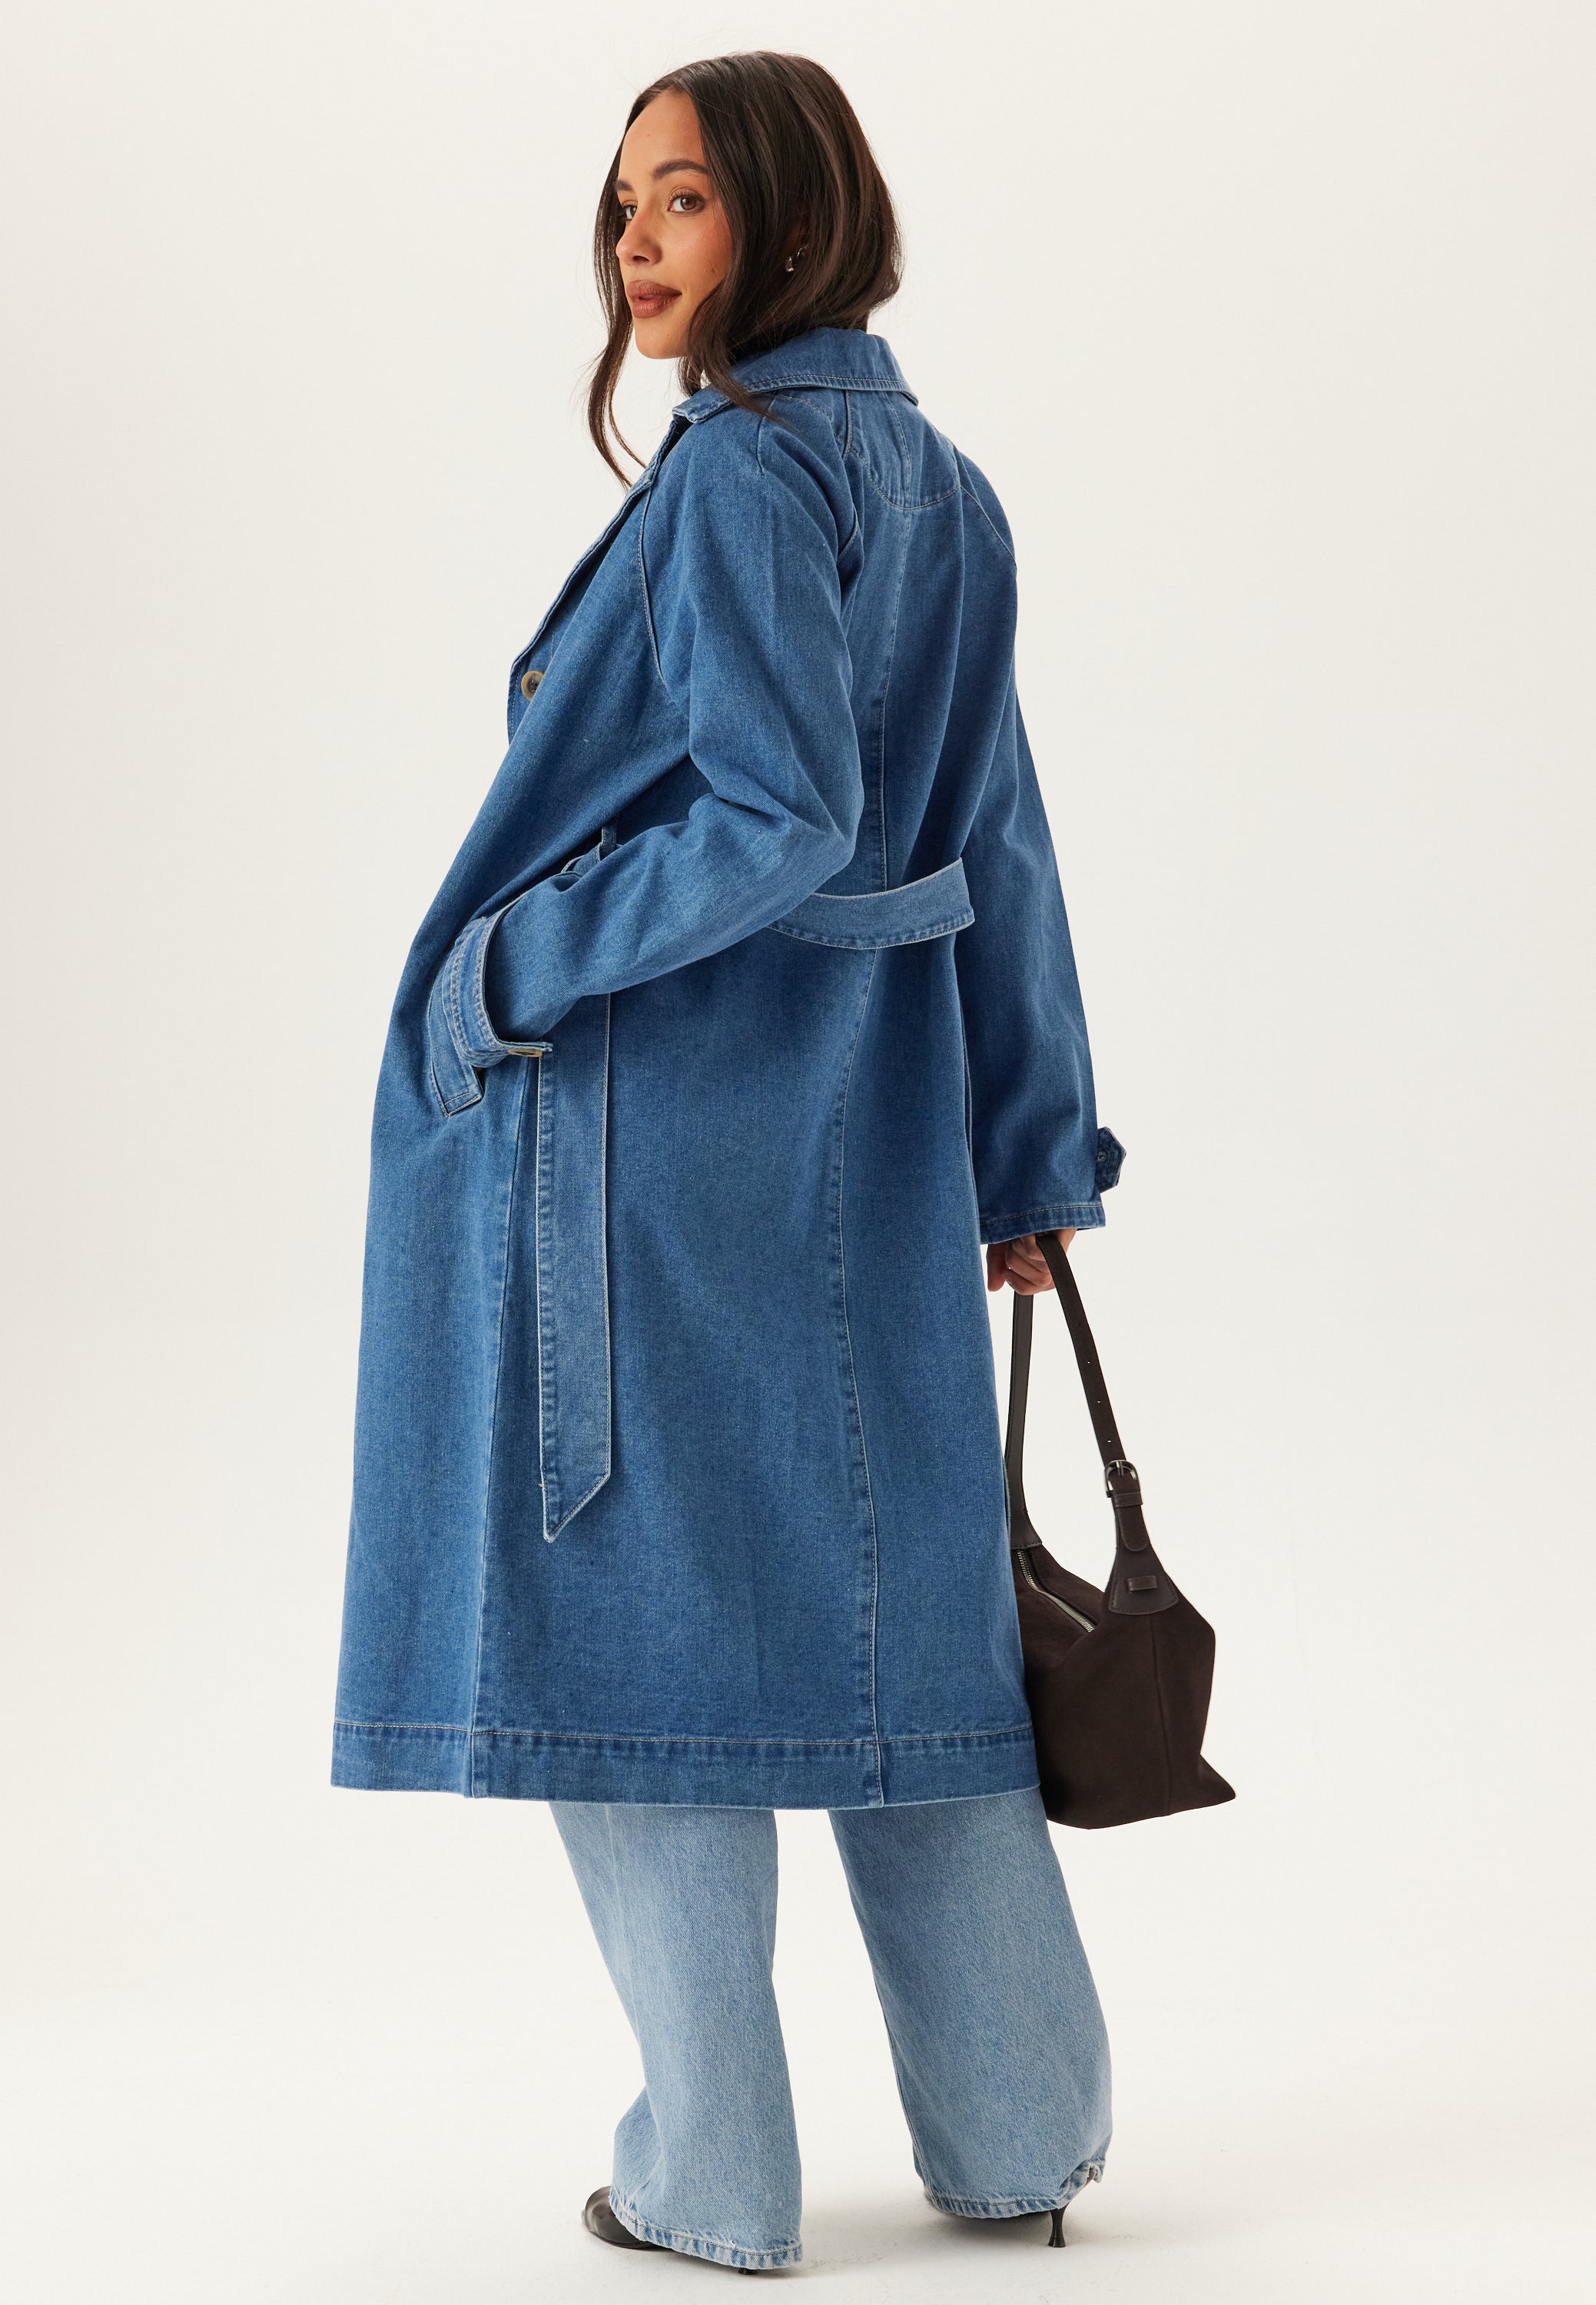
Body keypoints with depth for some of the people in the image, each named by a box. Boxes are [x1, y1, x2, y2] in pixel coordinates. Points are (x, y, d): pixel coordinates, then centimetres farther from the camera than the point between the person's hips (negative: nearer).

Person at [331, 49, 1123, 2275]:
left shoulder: (739, 468, -13)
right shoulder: (941, 485, 12)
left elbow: (783, 818, -22)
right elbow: (996, 845, 14)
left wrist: (514, 968, -12)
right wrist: (1030, 1154, 18)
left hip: (656, 1125, -8)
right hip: (854, 1124, 8)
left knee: (649, 1608, 3)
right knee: (890, 1594, 14)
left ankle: (716, 2171, 12)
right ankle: (1020, 2137, 22)